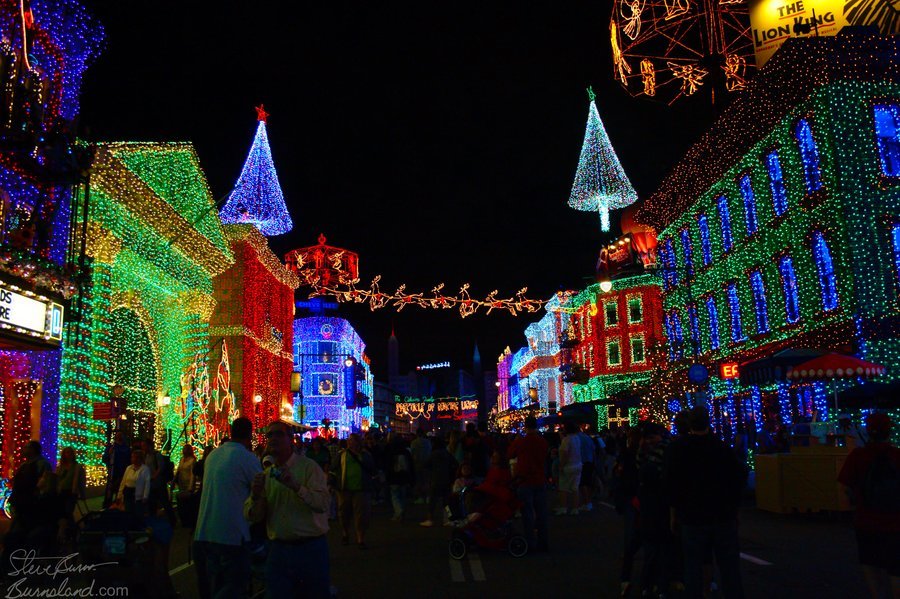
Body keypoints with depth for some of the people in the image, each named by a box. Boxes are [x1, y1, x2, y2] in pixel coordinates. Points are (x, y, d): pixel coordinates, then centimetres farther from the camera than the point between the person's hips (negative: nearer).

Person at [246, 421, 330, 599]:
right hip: (279, 549, 3)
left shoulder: (308, 466, -7)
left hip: (311, 548, -3)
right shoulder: (266, 475, 8)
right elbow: (252, 516, 4)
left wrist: (297, 486, -32)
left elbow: (324, 503, -19)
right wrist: (256, 496, -16)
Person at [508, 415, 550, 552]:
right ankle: (543, 542, 14)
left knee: (527, 512, 2)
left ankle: (530, 543, 4)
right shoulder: (543, 442, -2)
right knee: (541, 511, 10)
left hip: (525, 481, -3)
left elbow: (510, 454, 6)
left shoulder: (520, 442, -11)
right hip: (540, 481, 3)